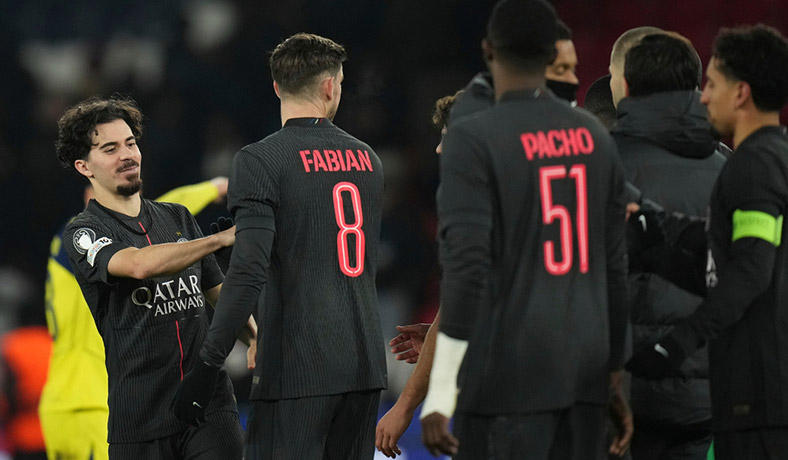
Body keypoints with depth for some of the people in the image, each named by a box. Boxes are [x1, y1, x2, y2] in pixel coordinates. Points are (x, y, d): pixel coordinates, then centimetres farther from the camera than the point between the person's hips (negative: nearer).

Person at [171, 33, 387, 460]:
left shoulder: (260, 161, -8)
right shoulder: (366, 158, 12)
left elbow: (249, 271, -18)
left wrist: (206, 365, -16)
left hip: (296, 373, -6)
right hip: (365, 363, 6)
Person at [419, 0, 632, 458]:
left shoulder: (473, 139, -9)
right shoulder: (595, 137, 10)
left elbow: (466, 269, -16)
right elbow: (615, 266, 14)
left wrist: (440, 395, -15)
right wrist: (615, 375, 22)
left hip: (510, 376, -6)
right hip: (585, 369, 6)